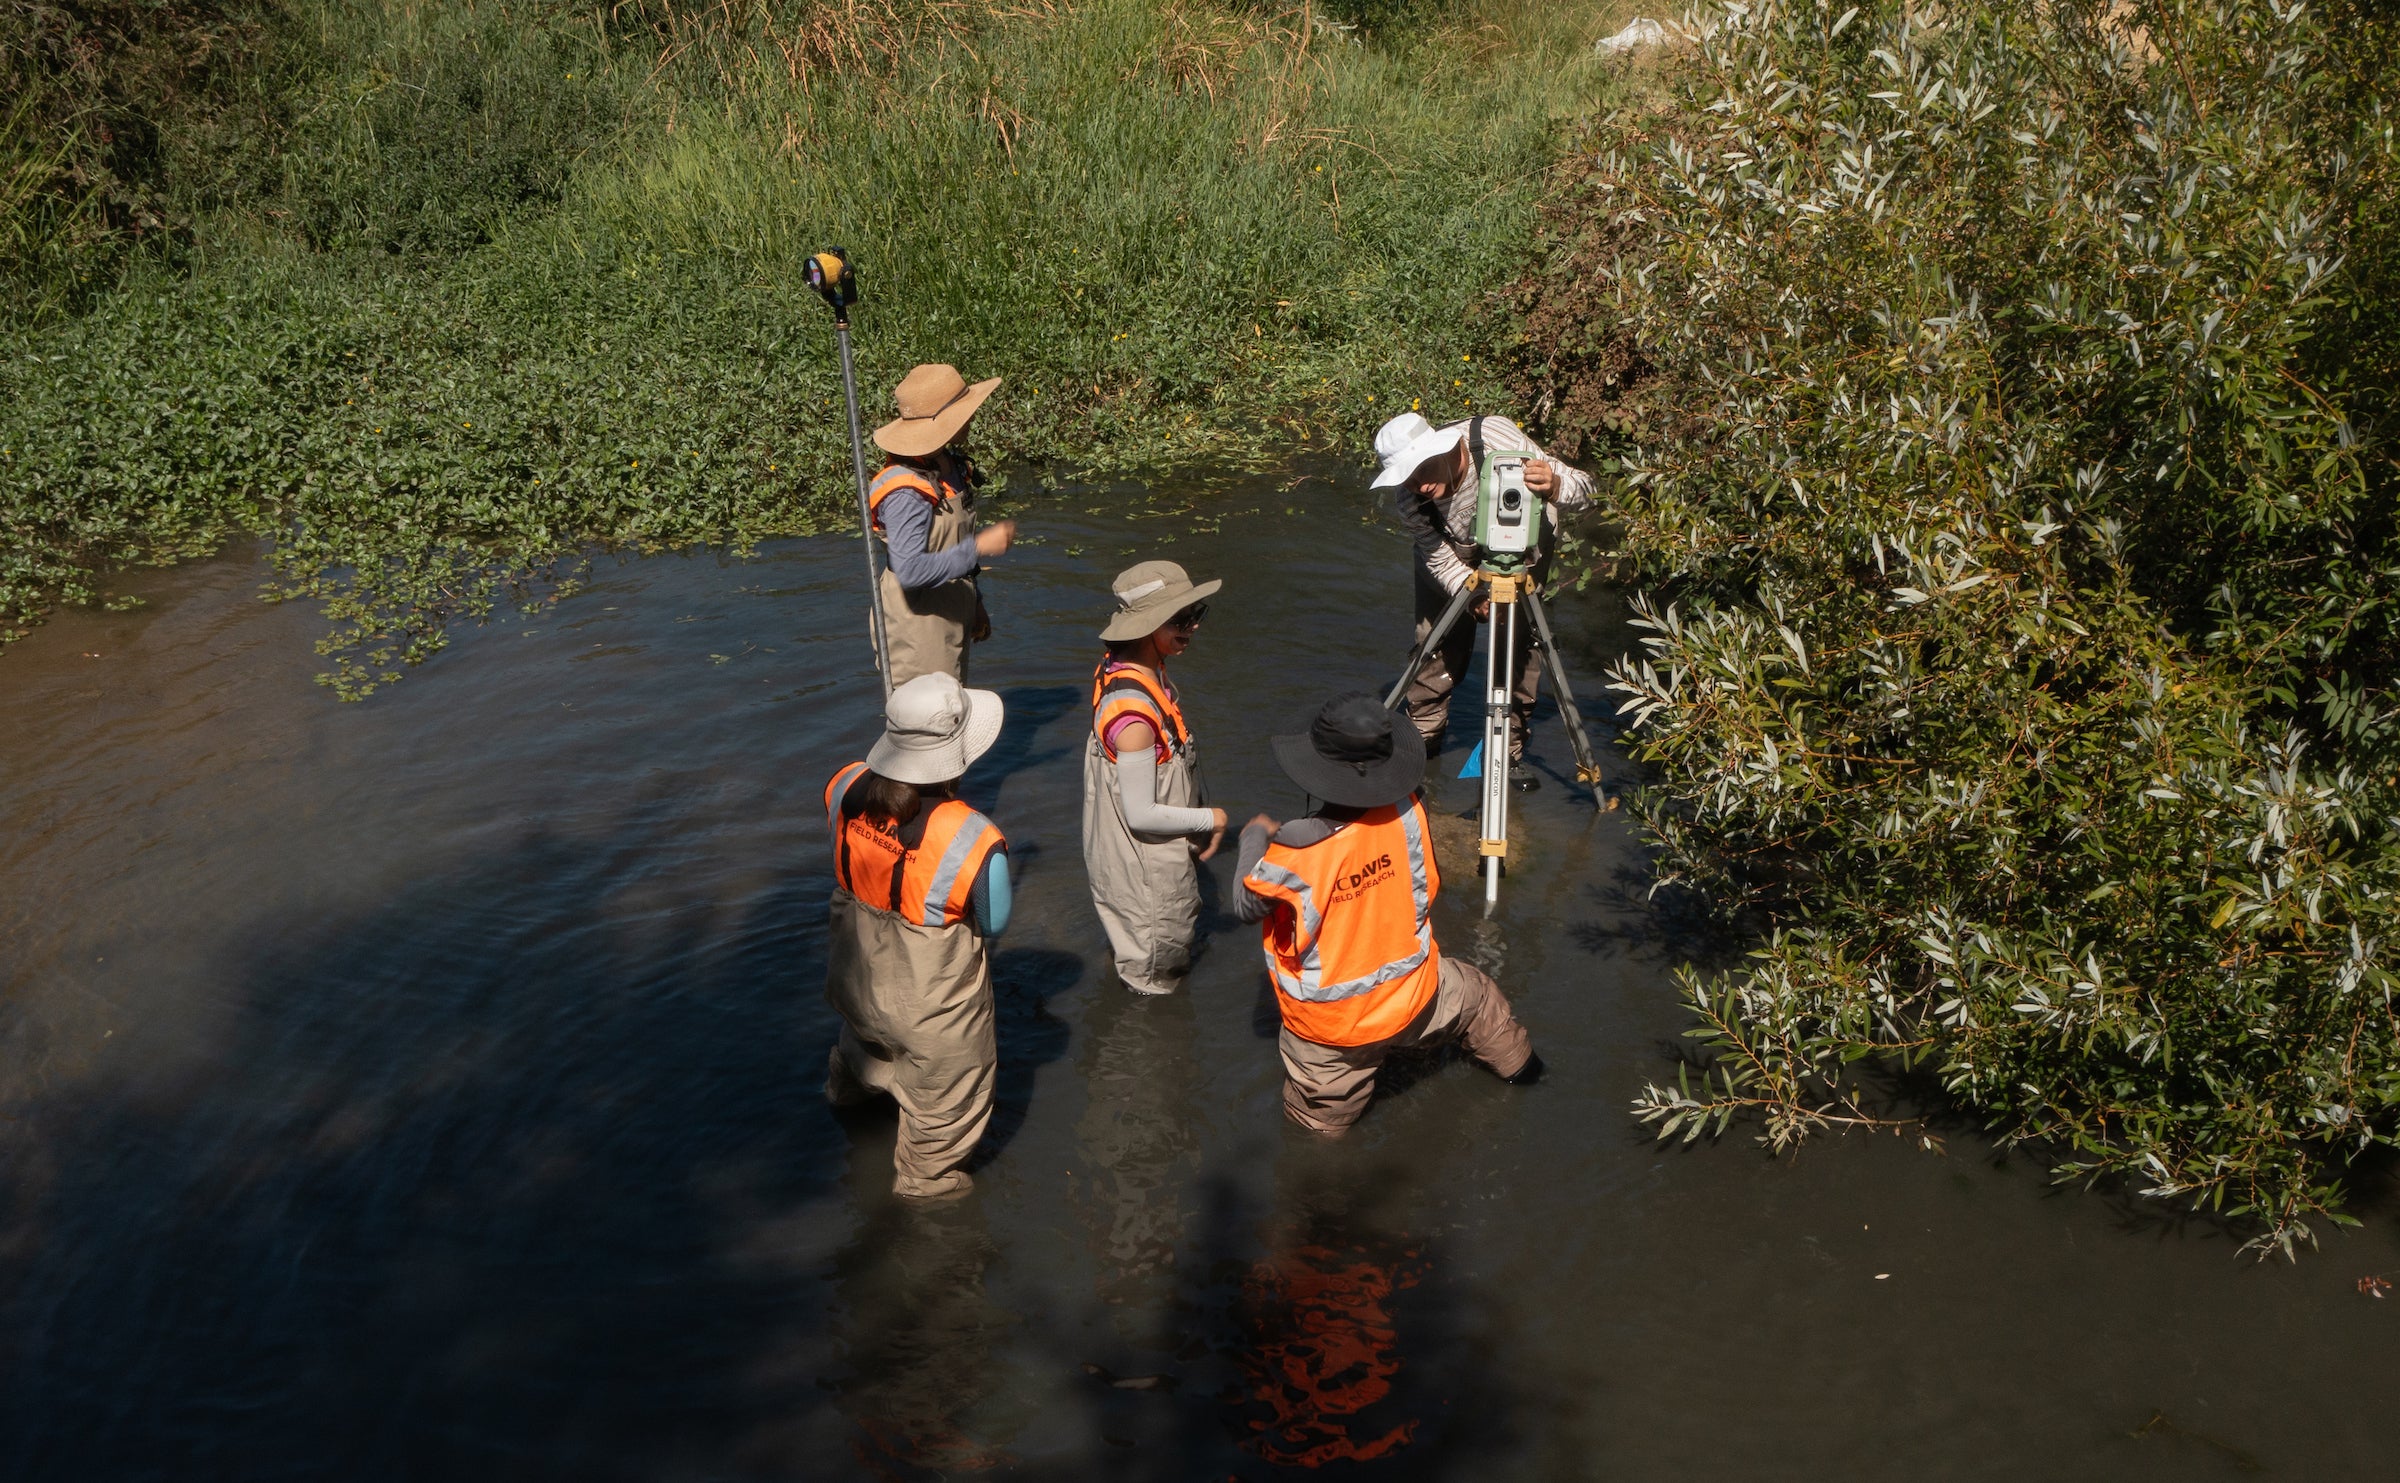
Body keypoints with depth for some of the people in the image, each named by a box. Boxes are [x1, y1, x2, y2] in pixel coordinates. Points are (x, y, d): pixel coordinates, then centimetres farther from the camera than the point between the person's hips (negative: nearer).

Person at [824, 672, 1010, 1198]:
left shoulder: (846, 786, -22)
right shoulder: (975, 843, -36)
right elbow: (994, 926, -17)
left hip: (853, 974, 6)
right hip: (930, 1004, -6)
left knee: (866, 1036, 41)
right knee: (943, 1095, 25)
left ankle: (847, 1085, 71)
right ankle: (924, 1174, 49)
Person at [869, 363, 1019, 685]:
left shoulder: (952, 467, 5)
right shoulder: (906, 493, -25)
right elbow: (910, 570, -32)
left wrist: (975, 606, 20)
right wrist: (980, 546, -30)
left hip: (952, 619, 9)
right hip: (918, 627, -9)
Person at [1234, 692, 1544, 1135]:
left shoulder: (1296, 851, -29)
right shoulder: (1407, 813, -18)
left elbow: (1246, 906, -11)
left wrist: (1255, 837, 3)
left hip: (1329, 1028, -4)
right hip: (1412, 1000, 4)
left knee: (1320, 1129, 24)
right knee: (1473, 993, 38)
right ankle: (1520, 1067, 53)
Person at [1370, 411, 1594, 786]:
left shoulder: (1498, 439, -39)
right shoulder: (1407, 493, -32)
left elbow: (1584, 489, -33)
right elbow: (1439, 558, -23)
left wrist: (1553, 486, -56)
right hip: (1453, 553, 1)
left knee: (1518, 645, -5)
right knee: (1439, 644, -2)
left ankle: (1510, 750, 8)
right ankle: (1421, 735, 20)